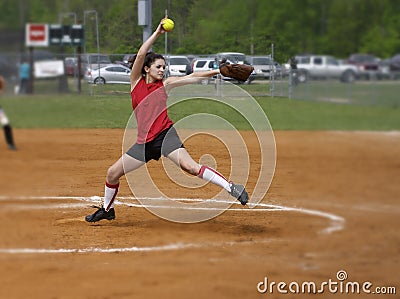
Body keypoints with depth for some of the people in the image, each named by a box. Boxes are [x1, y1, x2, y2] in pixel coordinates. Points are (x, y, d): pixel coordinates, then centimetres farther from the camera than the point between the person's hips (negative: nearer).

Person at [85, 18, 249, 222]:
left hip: (165, 134, -3)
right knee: (112, 173, 7)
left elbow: (192, 77, 4)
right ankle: (106, 209, 30)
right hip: (144, 142, 3)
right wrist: (157, 33, -8)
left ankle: (231, 188, -27)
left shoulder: (165, 84, 7)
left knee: (189, 165, -25)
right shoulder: (136, 81, 7)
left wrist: (218, 71, -5)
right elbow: (141, 55, -6)